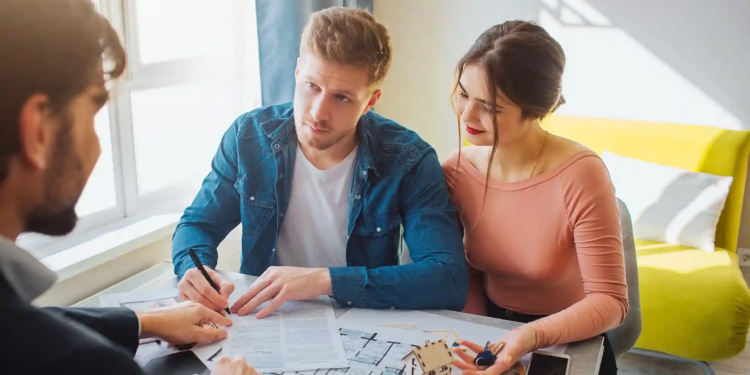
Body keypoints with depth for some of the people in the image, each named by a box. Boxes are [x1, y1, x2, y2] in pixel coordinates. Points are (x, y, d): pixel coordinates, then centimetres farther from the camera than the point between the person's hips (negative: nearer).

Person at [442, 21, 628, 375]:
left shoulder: (579, 175, -21)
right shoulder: (455, 171, -7)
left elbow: (609, 299, -17)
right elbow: (468, 274, 3)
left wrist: (533, 336, -32)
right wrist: (474, 343, -12)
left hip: (570, 345, -2)